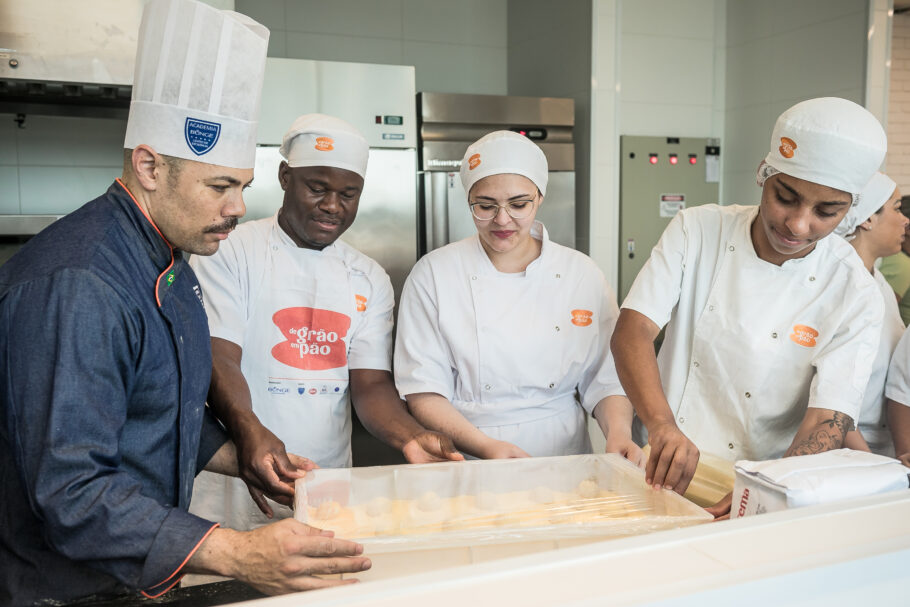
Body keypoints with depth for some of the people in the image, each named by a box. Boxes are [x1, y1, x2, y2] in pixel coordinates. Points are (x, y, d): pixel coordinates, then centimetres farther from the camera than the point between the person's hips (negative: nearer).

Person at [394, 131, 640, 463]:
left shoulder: (583, 274, 6)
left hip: (565, 466, 2)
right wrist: (486, 446, -17)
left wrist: (619, 432, -10)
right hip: (469, 474, -1)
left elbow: (606, 379, 10)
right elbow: (423, 392, -3)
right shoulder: (432, 274, -1)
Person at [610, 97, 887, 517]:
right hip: (663, 469, 0)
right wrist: (662, 425, -28)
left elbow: (829, 422, -12)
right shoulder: (696, 230, -3)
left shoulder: (855, 296, -6)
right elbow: (632, 331, -12)